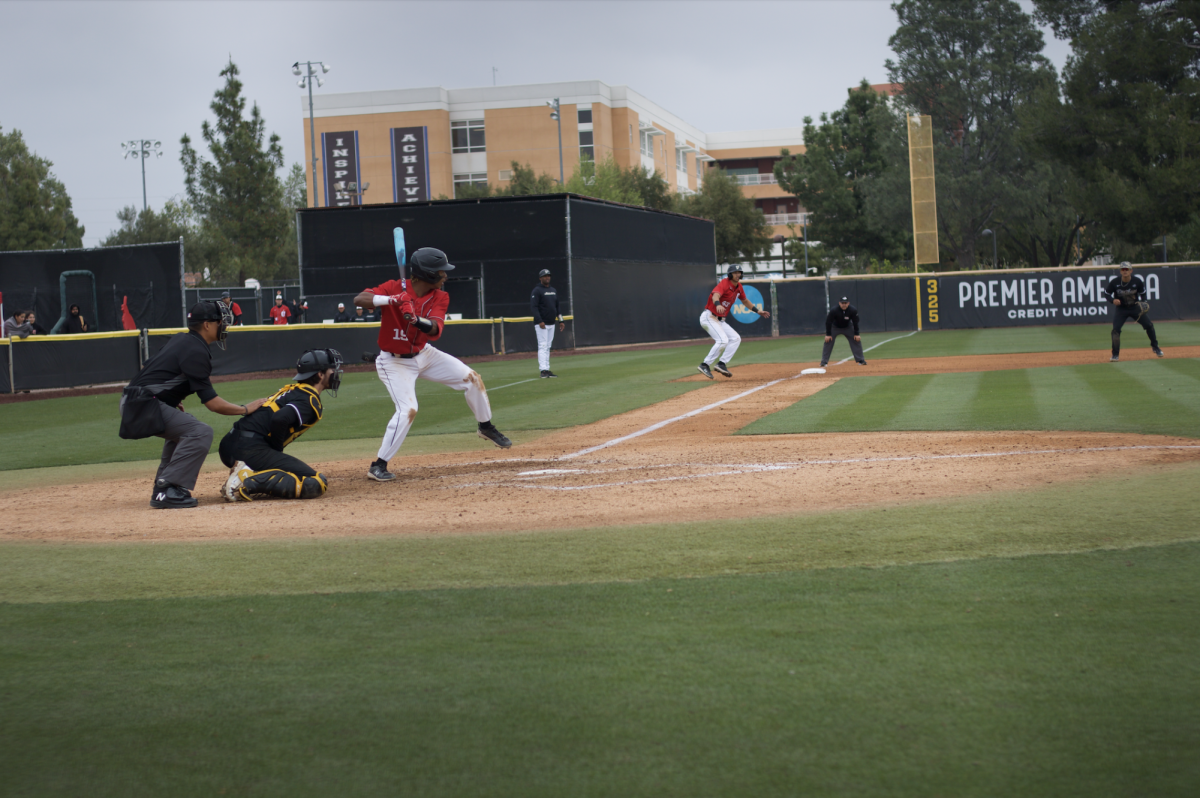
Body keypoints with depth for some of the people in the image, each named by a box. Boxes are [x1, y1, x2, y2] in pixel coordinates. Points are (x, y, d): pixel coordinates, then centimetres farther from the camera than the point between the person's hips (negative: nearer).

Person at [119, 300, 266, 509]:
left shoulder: (181, 340, 15)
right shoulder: (196, 351, -14)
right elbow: (213, 403, -14)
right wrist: (245, 409, -2)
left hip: (133, 403, 10)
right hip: (144, 407, -10)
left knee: (183, 427, 30)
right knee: (200, 432, -18)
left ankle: (162, 489, 25)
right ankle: (168, 491, -21)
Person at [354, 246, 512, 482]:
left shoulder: (439, 297, -7)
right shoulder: (395, 288, -20)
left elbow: (435, 329, -23)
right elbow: (359, 300, -28)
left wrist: (416, 319, -44)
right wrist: (389, 300, -44)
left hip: (424, 354, 6)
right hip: (395, 362, -6)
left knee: (472, 379, 4)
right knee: (408, 409, -24)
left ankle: (486, 427, 27)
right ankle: (378, 466, -14)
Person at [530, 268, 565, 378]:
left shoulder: (553, 291, 16)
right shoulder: (537, 291, -8)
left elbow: (557, 307, 22)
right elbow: (533, 307, -16)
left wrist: (560, 321, 15)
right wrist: (540, 321, -25)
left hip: (551, 323, 8)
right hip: (541, 324, -8)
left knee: (547, 347, 9)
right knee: (542, 346, -11)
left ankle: (547, 370, 11)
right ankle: (543, 370, -15)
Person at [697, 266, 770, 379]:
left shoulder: (738, 287, 9)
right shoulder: (724, 283, -18)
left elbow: (744, 300, 27)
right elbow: (716, 295, -38)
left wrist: (757, 310, 19)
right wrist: (718, 305, -60)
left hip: (720, 320, 9)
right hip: (708, 317, -9)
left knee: (736, 339, 3)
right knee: (723, 340, -24)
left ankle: (721, 363, -5)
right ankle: (705, 365, -19)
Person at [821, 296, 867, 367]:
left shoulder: (853, 310, -26)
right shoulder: (834, 311, -31)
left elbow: (855, 322, -14)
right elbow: (828, 322, -22)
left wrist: (856, 334, -14)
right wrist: (828, 334, -21)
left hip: (847, 327, 2)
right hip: (835, 327, -2)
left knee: (857, 340, -5)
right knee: (828, 342, -12)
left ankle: (861, 360, 6)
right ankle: (823, 363, -6)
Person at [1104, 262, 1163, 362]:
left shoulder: (1137, 281, -13)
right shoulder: (1114, 282, -17)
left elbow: (1143, 293, 4)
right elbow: (1106, 293, -4)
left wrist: (1142, 303, -13)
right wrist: (1113, 300, -23)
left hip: (1135, 308, 1)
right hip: (1121, 309, -1)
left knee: (1149, 325, -3)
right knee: (1115, 329, -16)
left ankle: (1155, 347, 20)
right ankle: (1115, 355, -6)